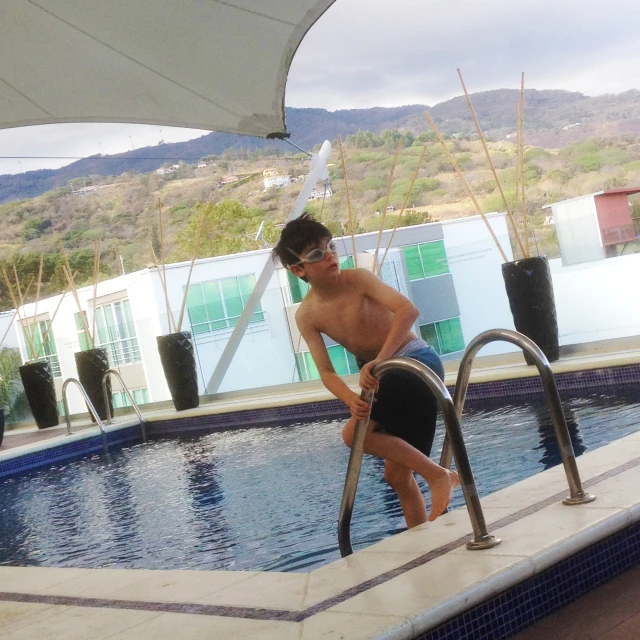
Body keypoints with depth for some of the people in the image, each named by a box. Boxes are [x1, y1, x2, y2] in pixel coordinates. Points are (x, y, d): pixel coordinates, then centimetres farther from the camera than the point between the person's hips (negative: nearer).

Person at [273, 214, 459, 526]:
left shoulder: (358, 279, -16)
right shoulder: (306, 316, -2)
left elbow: (407, 309, -29)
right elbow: (326, 371, -7)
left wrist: (378, 362, -39)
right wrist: (350, 398, -28)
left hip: (418, 362, -6)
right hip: (383, 376, 6)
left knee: (354, 432, -23)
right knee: (397, 474, 9)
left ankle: (438, 474, -15)